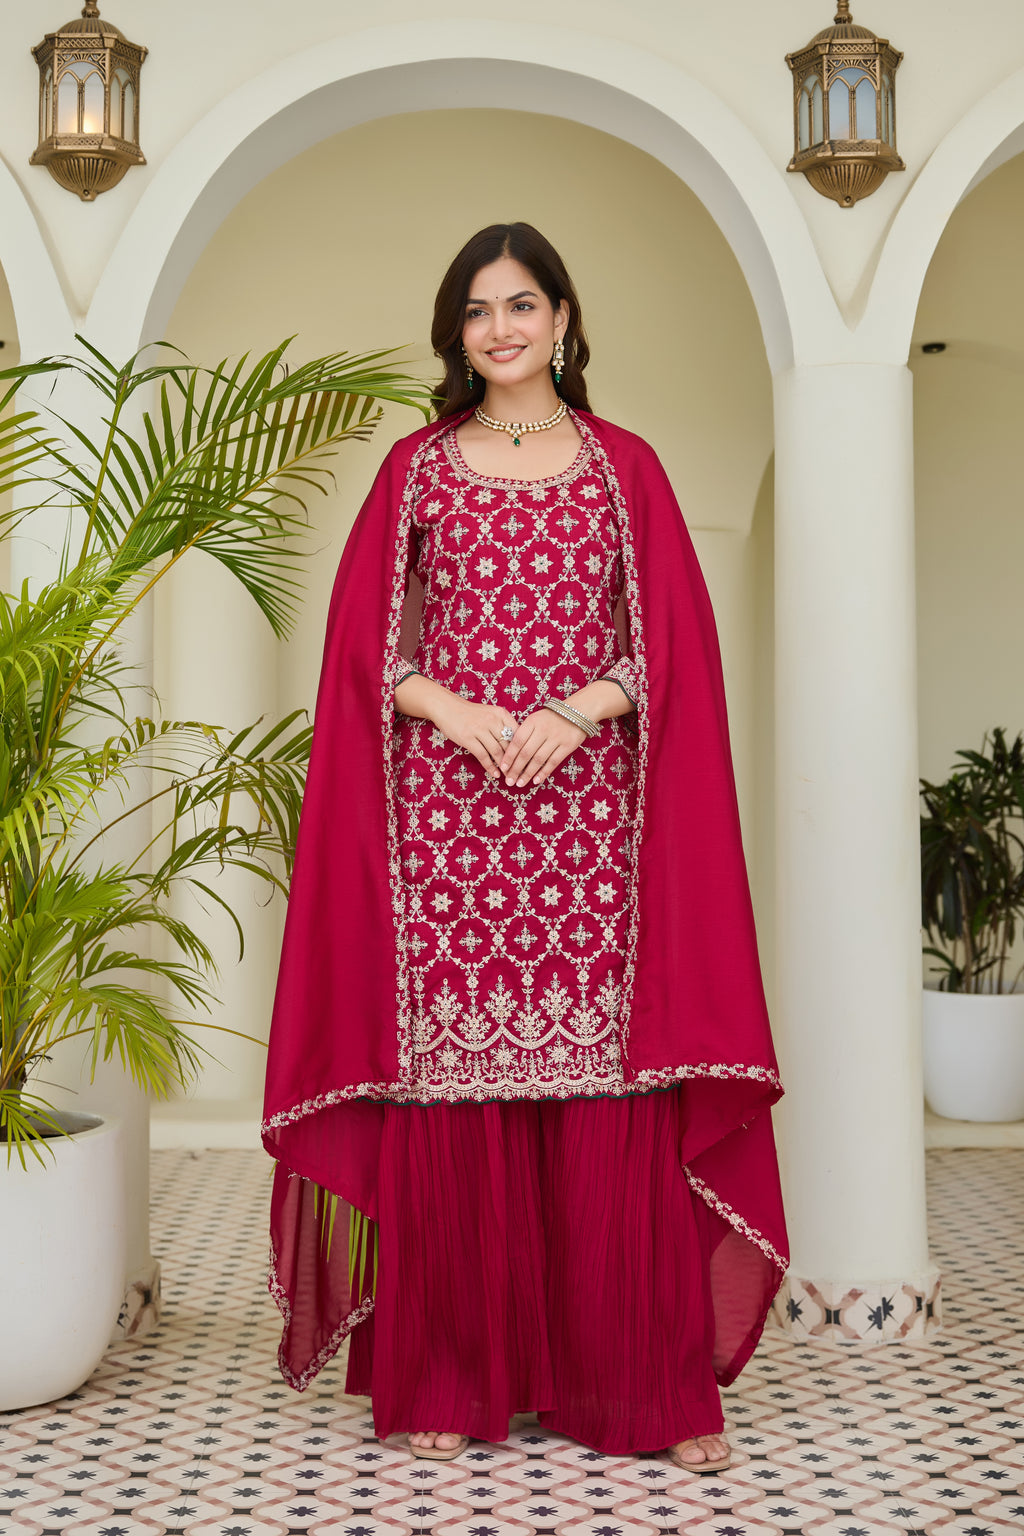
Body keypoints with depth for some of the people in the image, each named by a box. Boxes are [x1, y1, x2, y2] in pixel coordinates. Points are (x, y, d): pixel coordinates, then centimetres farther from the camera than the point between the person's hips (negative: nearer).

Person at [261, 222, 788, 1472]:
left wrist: (578, 710, -11)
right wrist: (453, 708, -10)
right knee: (448, 1098, -1)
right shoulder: (417, 467, 12)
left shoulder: (625, 466, 12)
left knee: (607, 1100, -2)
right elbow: (366, 642, 7)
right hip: (444, 810, 0)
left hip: (590, 809, 0)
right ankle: (445, 1380, 11)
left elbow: (672, 645, 5)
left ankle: (642, 1385, 8)